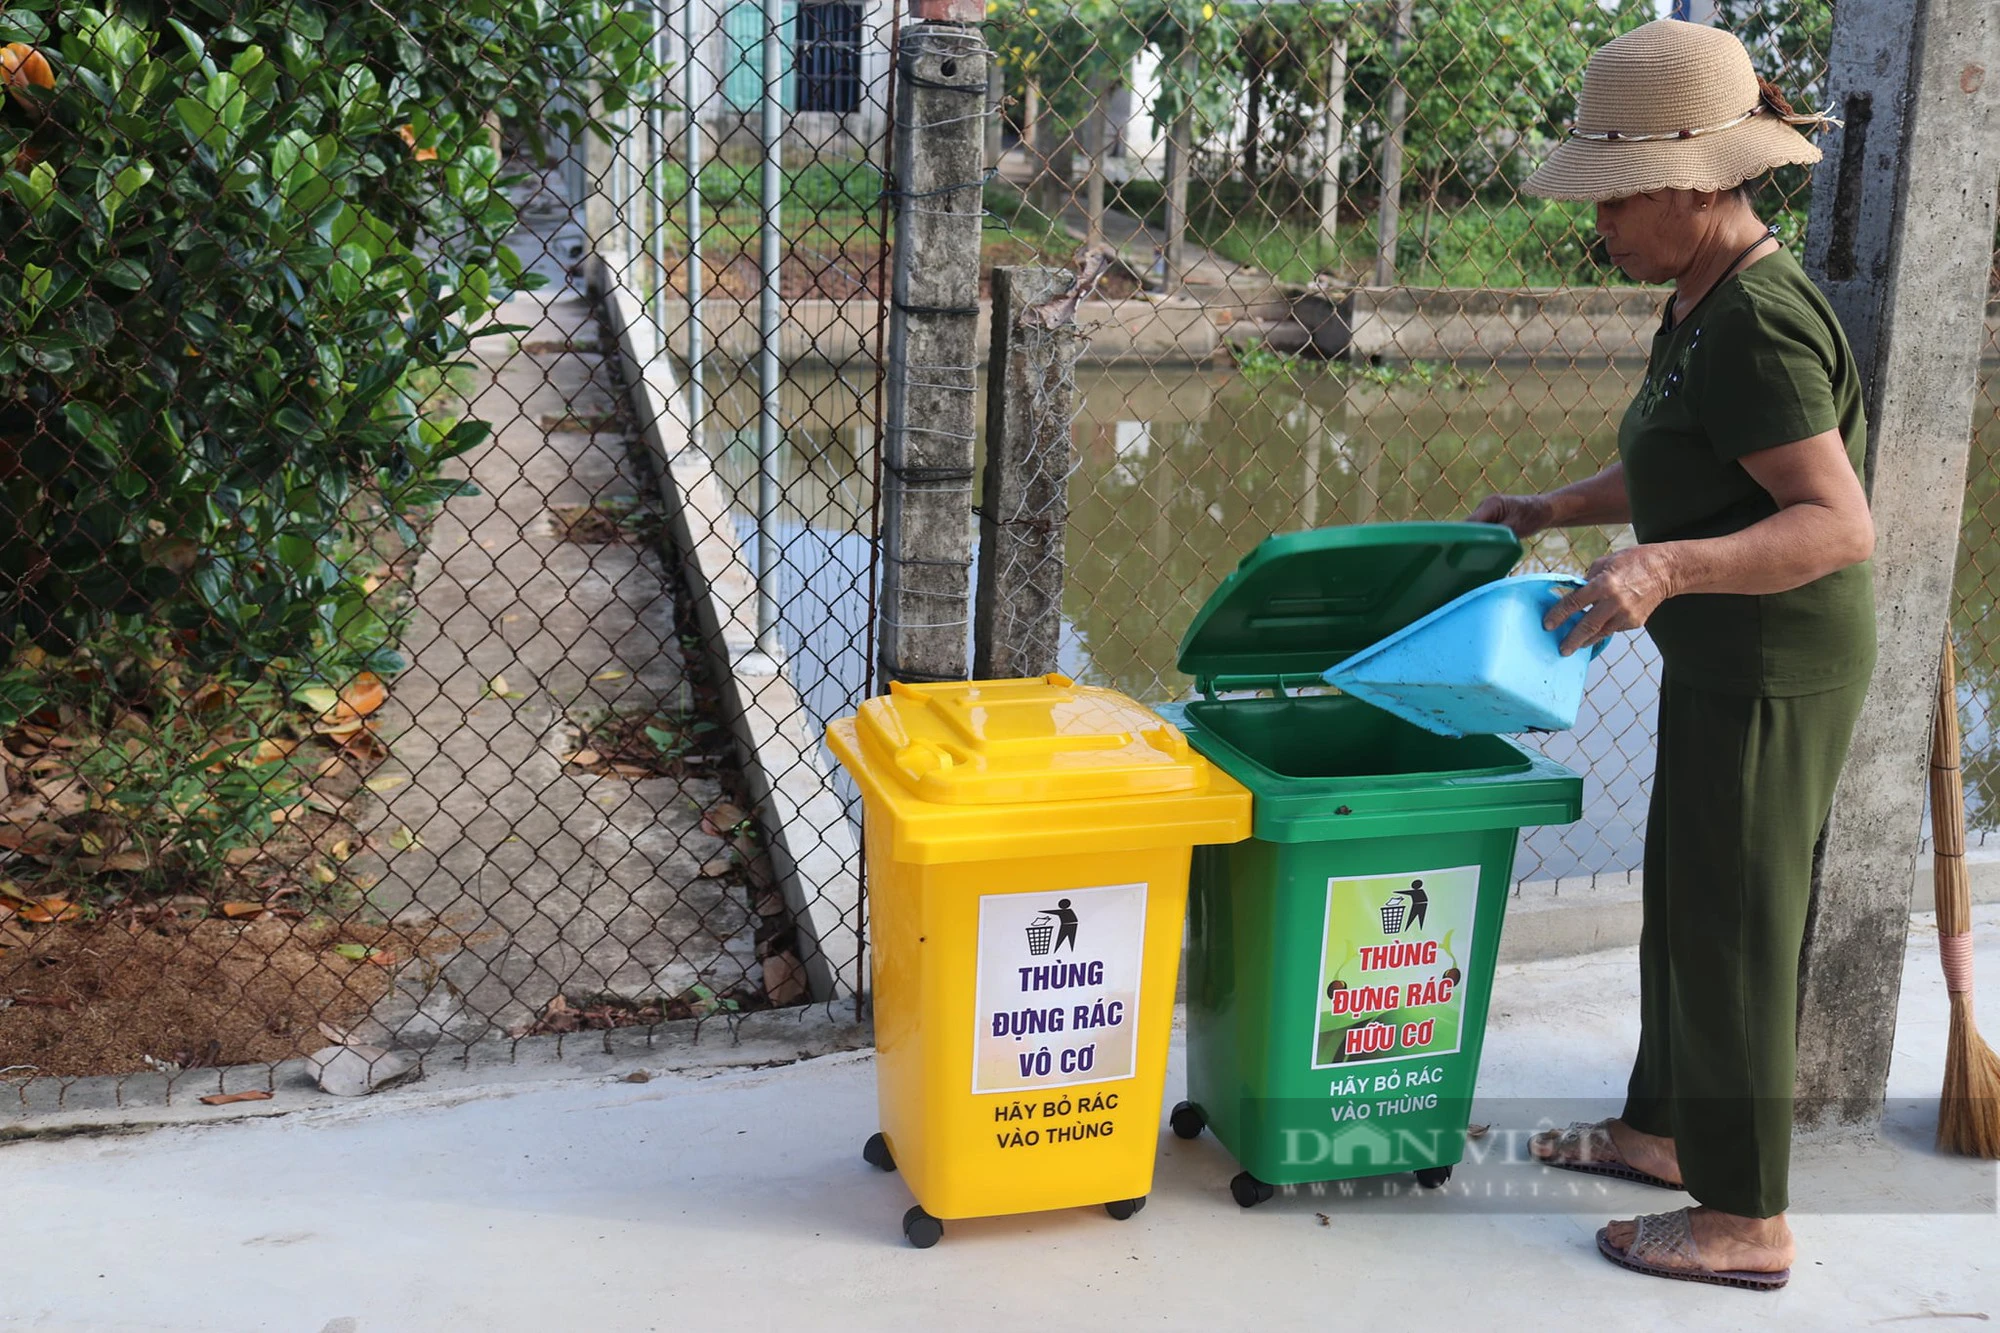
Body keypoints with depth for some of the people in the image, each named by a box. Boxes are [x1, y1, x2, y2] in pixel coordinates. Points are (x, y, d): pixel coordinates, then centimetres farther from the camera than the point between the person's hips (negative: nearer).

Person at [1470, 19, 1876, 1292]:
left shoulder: (1757, 326, -23)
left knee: (1731, 928, 0)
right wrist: (1555, 507, 12)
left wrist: (1668, 566, -39)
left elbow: (1839, 523, -28)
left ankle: (1747, 1222, 14)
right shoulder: (1709, 303, 8)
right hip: (1724, 664, 10)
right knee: (1682, 900, 20)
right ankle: (1663, 1129, 37)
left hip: (1774, 676, -10)